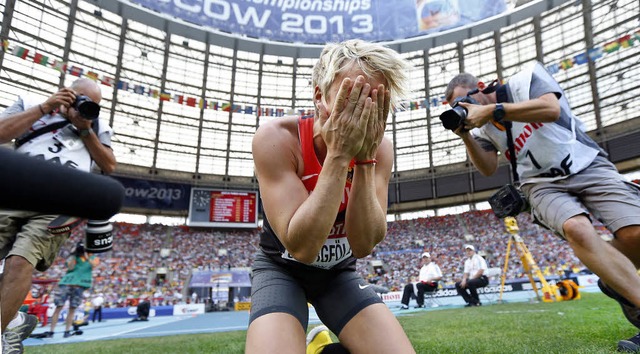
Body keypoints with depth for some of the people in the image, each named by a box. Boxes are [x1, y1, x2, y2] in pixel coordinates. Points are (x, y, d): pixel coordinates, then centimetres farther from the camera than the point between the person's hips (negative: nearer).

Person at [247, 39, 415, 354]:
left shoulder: (379, 148, -15)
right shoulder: (276, 138, -26)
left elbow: (363, 245, -21)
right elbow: (301, 247, -33)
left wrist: (364, 159, -33)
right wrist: (339, 154, -39)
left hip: (340, 271, 3)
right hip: (281, 269, -3)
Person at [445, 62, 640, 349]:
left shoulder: (526, 78, -5)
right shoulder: (483, 127, 7)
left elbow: (551, 108, -23)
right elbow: (488, 169, 3)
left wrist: (492, 110, -26)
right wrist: (466, 136, -10)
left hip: (588, 166, -1)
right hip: (543, 183, 2)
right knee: (577, 229, -30)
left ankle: (617, 283, 13)